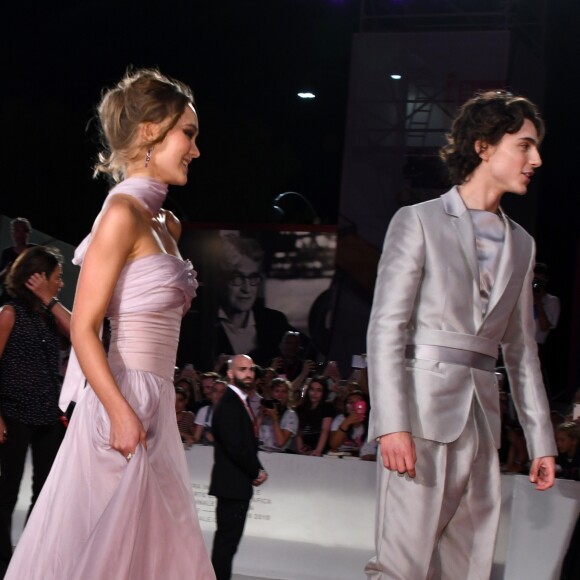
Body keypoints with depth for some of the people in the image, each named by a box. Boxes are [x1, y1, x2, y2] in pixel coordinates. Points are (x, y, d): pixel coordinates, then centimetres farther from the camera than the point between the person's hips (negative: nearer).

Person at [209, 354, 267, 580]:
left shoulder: (241, 402, 17)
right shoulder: (228, 405, -15)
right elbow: (236, 447, -21)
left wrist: (257, 471, 1)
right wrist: (256, 472, -9)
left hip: (239, 484, 10)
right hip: (232, 484, -10)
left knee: (228, 540, 11)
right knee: (227, 540, -8)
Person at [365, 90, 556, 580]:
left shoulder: (521, 245, 18)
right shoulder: (419, 221, 1)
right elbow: (386, 329, -7)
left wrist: (541, 439, 15)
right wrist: (392, 424, -17)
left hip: (481, 418, 6)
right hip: (422, 410, -6)